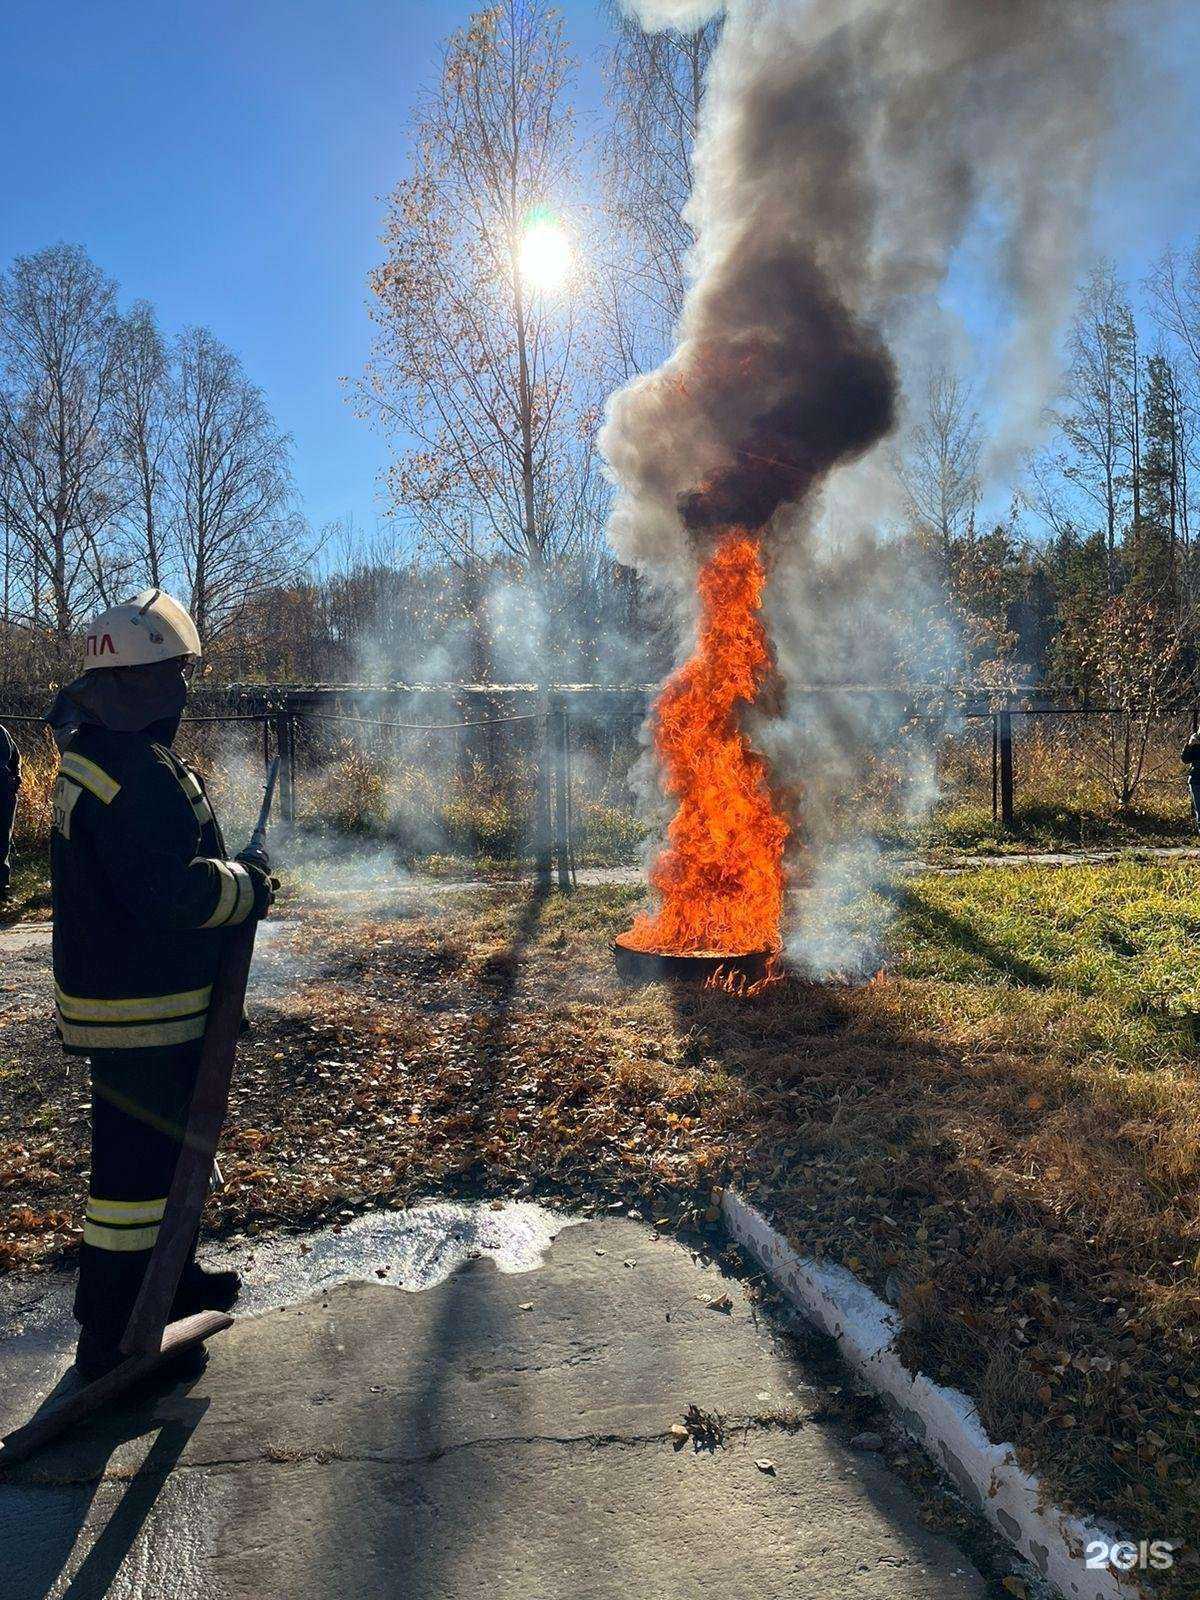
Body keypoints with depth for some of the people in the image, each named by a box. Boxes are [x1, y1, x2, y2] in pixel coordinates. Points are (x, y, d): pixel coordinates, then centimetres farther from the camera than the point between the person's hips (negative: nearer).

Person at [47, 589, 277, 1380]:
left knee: (165, 1142, 24)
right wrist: (248, 888, -13)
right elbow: (172, 893, -29)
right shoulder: (133, 769, -24)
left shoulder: (103, 753, 12)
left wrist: (233, 875, 8)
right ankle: (113, 1338, 16)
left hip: (142, 996, 11)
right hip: (143, 1009, -11)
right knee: (140, 1163, 1)